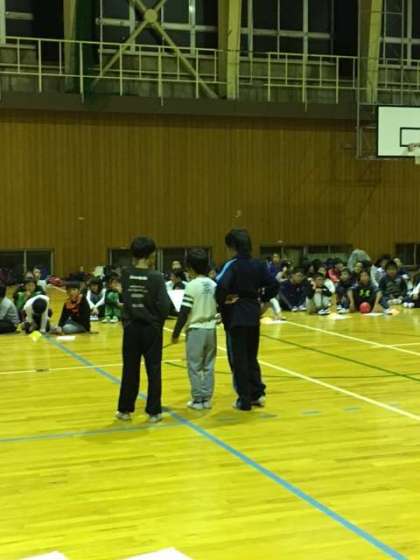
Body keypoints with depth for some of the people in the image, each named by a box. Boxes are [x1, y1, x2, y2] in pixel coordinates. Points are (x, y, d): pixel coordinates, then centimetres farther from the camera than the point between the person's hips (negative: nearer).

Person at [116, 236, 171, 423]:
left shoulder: (126, 275, -4)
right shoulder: (156, 277, -13)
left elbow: (124, 299, 9)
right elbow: (164, 305, -14)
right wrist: (159, 322, 3)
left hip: (131, 328, 3)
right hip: (151, 328, -3)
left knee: (130, 369, 12)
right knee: (153, 370, 7)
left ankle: (125, 409, 19)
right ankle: (154, 411, 11)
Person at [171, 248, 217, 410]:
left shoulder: (192, 286, -13)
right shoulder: (214, 285, 3)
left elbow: (184, 313, -13)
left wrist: (176, 333, -6)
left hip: (196, 330, -5)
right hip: (211, 329, 5)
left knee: (195, 366, 4)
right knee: (208, 366, 11)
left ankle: (198, 399, 7)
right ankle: (207, 398, 15)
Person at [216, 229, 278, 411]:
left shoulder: (232, 265, -13)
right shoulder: (258, 265, 4)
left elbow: (221, 285, -28)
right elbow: (273, 285, 4)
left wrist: (221, 302, -12)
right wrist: (261, 299, 12)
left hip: (235, 316, -6)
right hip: (253, 315, 6)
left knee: (238, 359, 3)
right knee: (251, 356, 19)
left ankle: (245, 399, 7)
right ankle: (258, 393, 17)